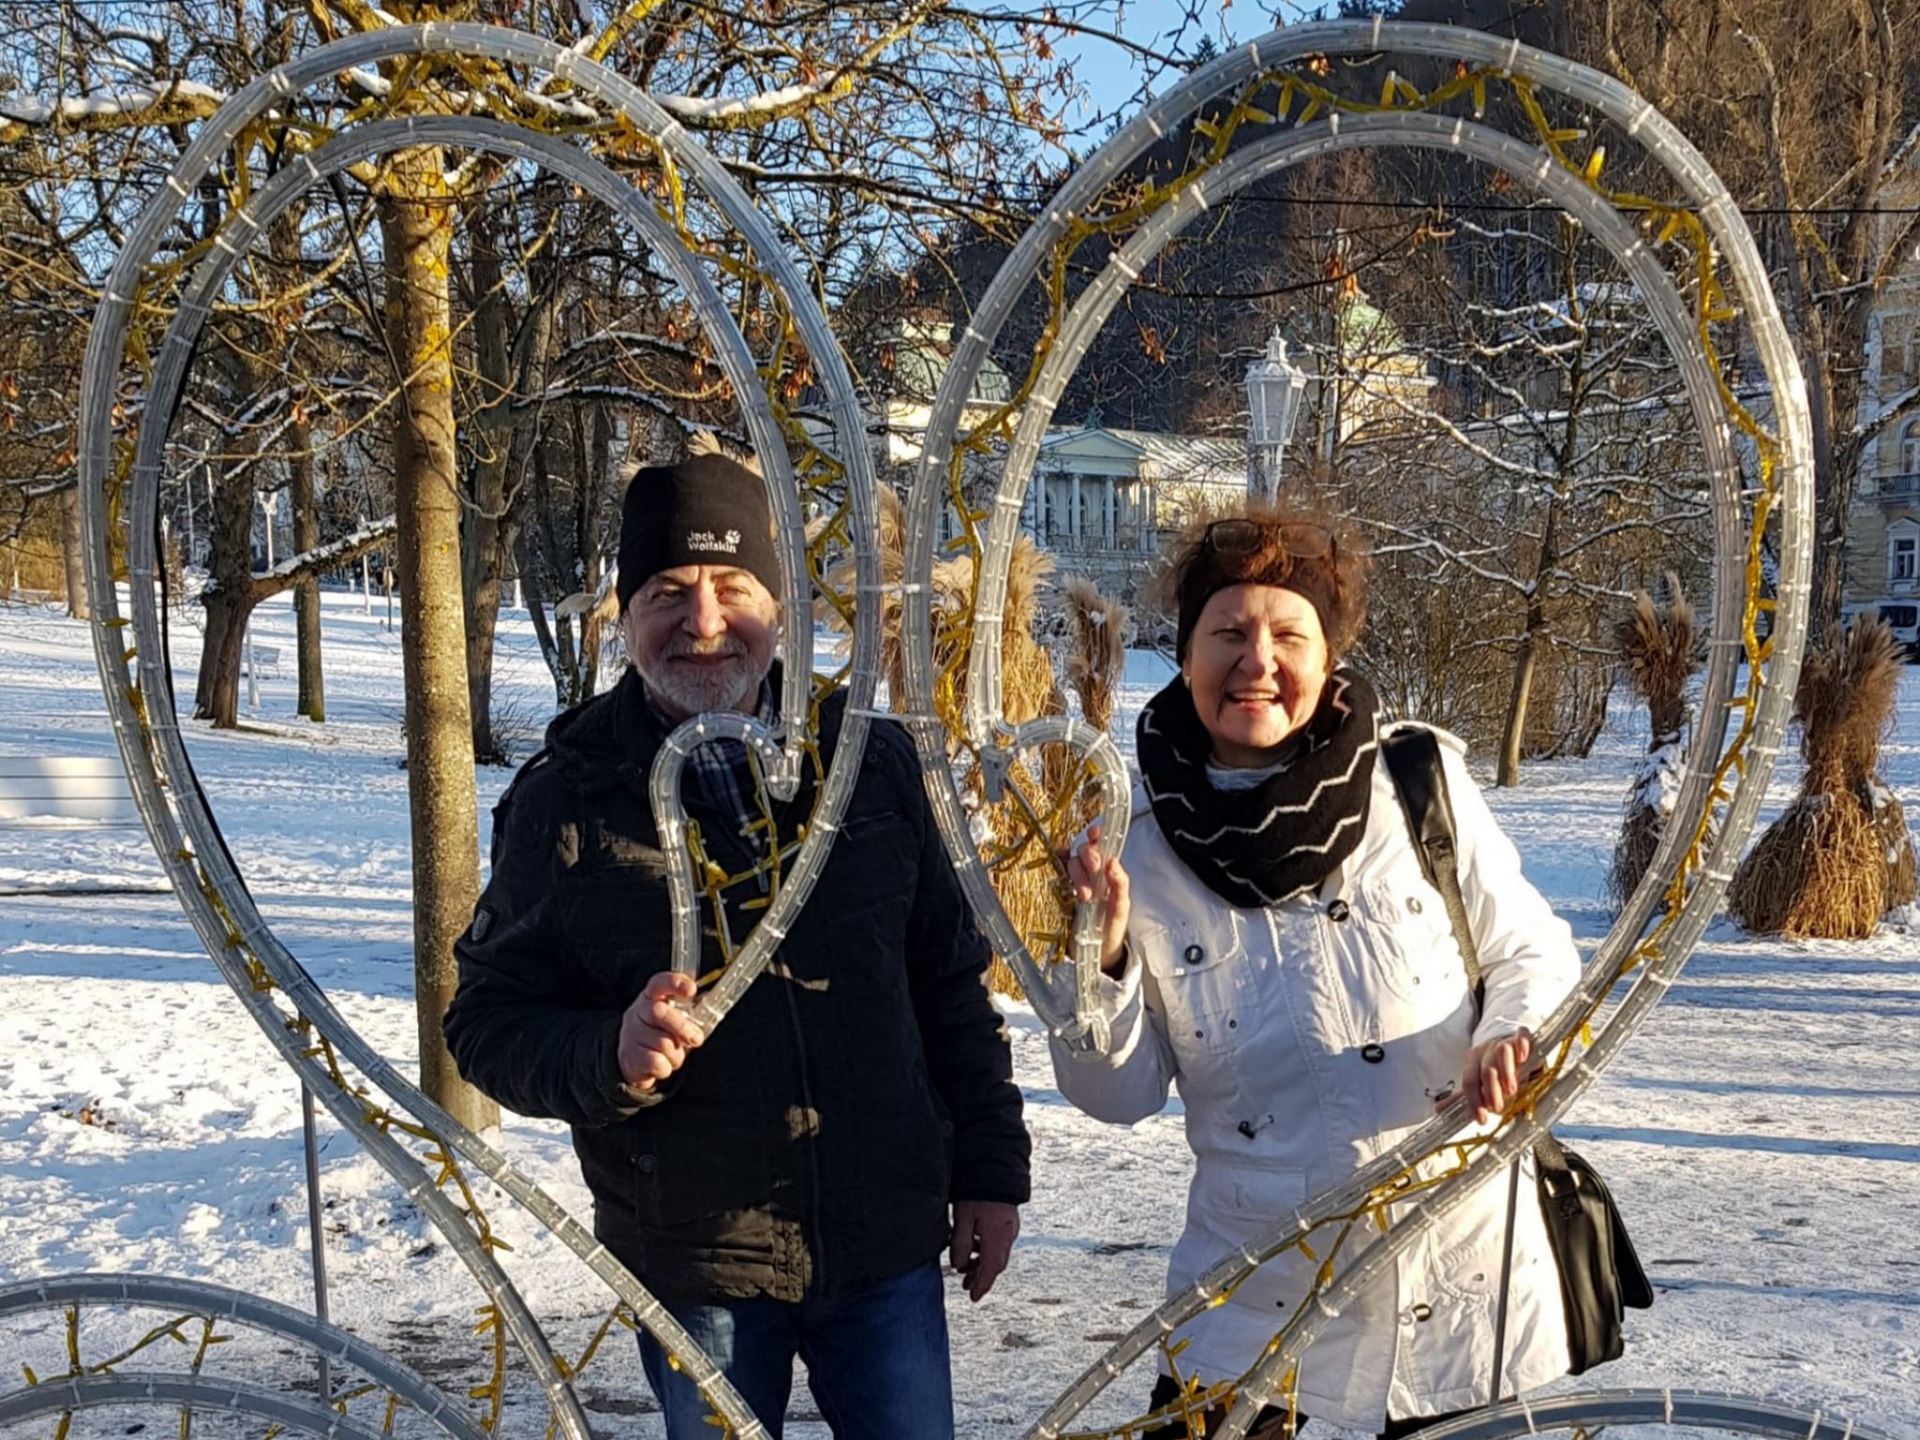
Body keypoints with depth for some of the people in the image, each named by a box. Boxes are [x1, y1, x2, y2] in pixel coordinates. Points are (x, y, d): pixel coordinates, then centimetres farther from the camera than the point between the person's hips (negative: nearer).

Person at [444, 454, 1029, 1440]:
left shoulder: (874, 765, 1)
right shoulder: (566, 802, -5)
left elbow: (951, 982, 7)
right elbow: (486, 1021, -3)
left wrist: (991, 1169, 7)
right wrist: (611, 1055, -23)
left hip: (888, 1249, 2)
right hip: (697, 1263, -1)